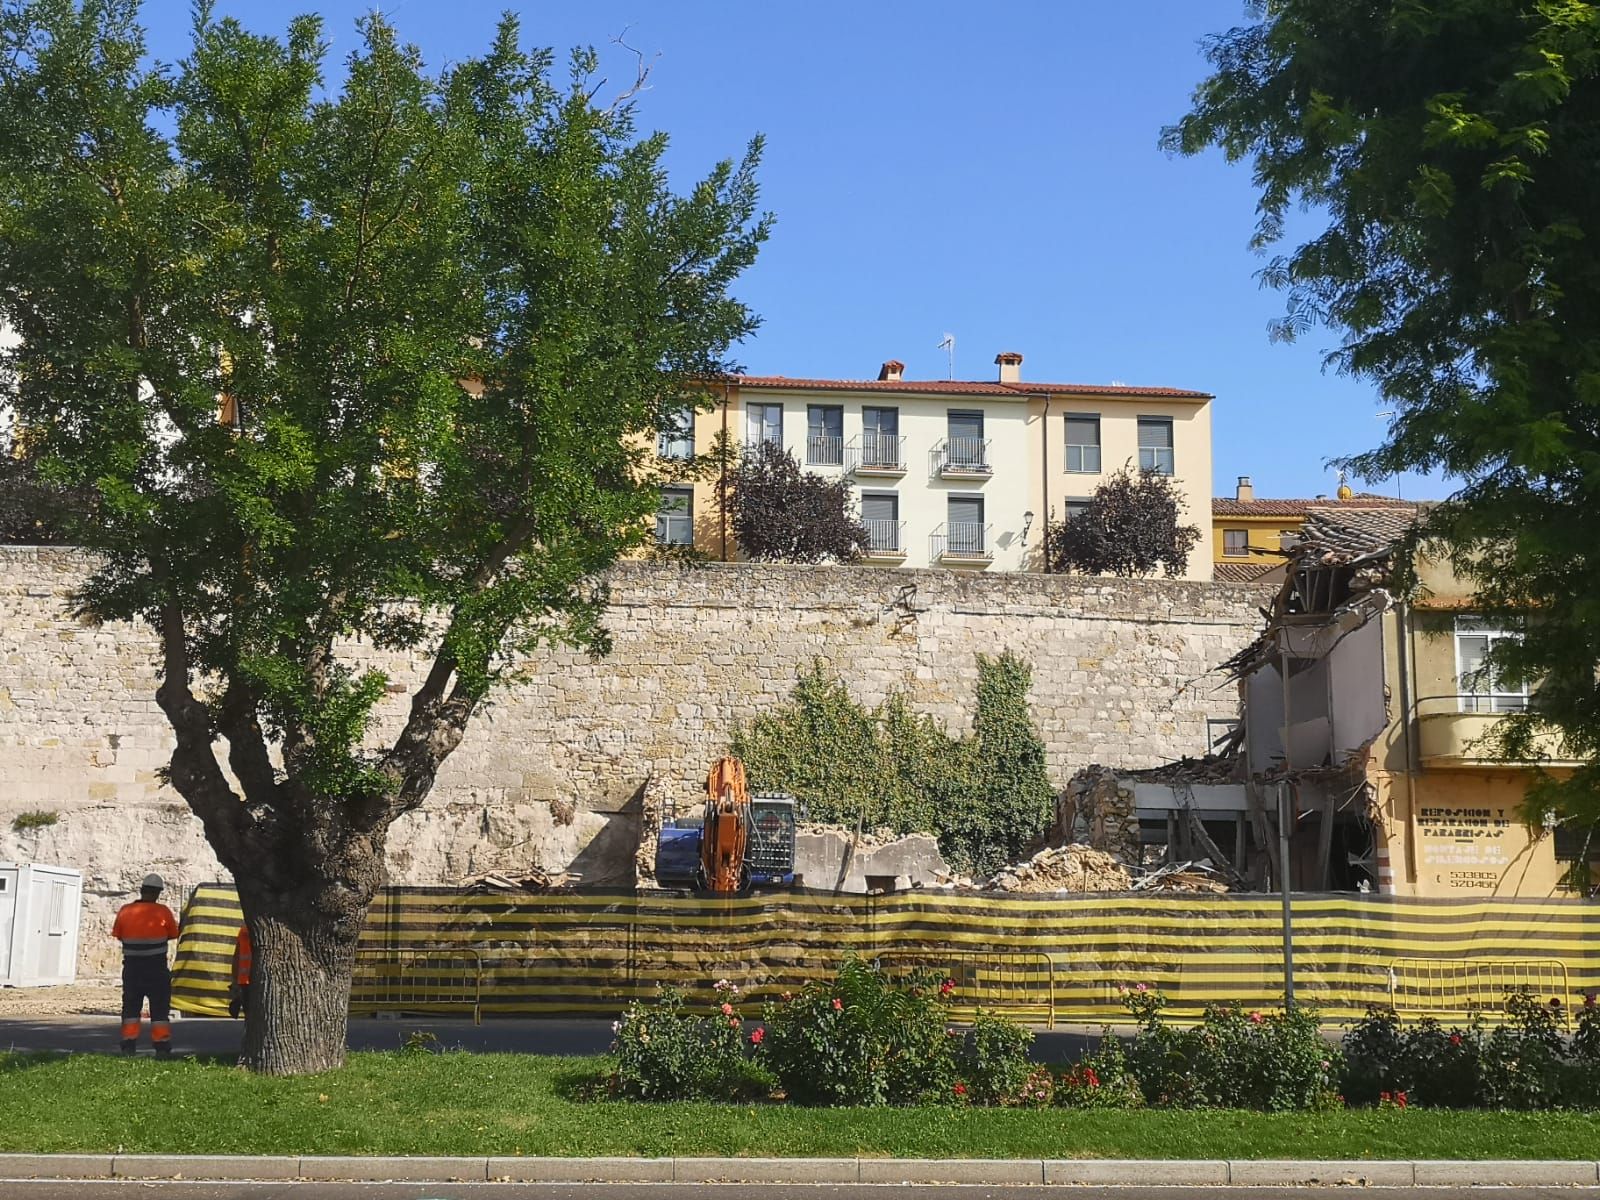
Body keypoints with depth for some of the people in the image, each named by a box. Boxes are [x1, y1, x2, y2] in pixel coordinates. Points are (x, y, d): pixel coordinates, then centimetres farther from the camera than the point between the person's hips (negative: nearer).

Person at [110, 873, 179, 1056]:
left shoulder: (125, 911, -4)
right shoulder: (163, 912, -10)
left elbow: (118, 935, 5)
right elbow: (173, 934, 1)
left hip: (132, 966, 2)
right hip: (156, 967, -2)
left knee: (131, 1005, 13)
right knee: (159, 1006, 5)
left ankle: (129, 1044, 10)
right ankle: (161, 1045, 3)